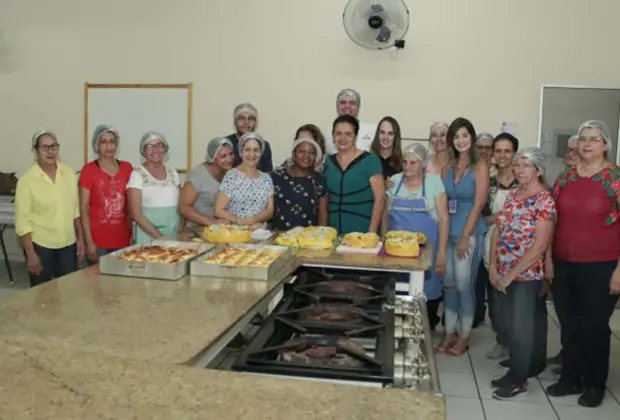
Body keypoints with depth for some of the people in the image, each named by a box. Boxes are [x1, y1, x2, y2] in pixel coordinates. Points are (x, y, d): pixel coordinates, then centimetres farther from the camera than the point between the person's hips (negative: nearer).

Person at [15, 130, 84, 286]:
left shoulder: (69, 174, 1)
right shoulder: (27, 180, -11)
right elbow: (22, 220, -10)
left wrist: (80, 238, 6)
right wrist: (30, 254, -12)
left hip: (68, 244, 3)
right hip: (40, 245, -3)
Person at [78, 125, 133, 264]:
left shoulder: (127, 168, 6)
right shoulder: (89, 170, -5)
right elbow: (84, 208, -6)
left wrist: (133, 234, 7)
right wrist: (89, 241, -11)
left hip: (122, 238, 4)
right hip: (98, 240, -3)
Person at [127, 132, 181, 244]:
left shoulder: (172, 173, 8)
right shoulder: (137, 174, -6)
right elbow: (135, 214, -11)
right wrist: (159, 237, -16)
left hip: (174, 234, 4)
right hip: (147, 235, -4)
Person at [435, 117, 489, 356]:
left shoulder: (480, 167, -6)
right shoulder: (448, 166, 8)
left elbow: (478, 206, -11)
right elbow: (443, 201, 9)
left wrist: (465, 237, -13)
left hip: (470, 233, -5)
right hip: (448, 232, 5)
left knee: (464, 285, 1)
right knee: (448, 284, 10)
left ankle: (463, 337, 16)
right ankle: (450, 333, 22)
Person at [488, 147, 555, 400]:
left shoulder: (544, 201, -13)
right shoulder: (512, 195, 8)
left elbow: (539, 247, -18)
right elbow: (498, 231, 9)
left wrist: (511, 275, -15)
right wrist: (493, 267, -1)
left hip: (527, 275, -6)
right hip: (504, 273, 6)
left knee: (521, 327, 4)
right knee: (510, 324, 15)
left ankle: (520, 380, 20)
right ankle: (513, 372, 30)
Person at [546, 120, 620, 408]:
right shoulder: (565, 177, 6)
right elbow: (552, 220, 12)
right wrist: (548, 257, 9)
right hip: (564, 264, 4)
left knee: (595, 326, 9)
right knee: (569, 325, 14)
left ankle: (595, 384, 27)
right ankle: (570, 378, 30)